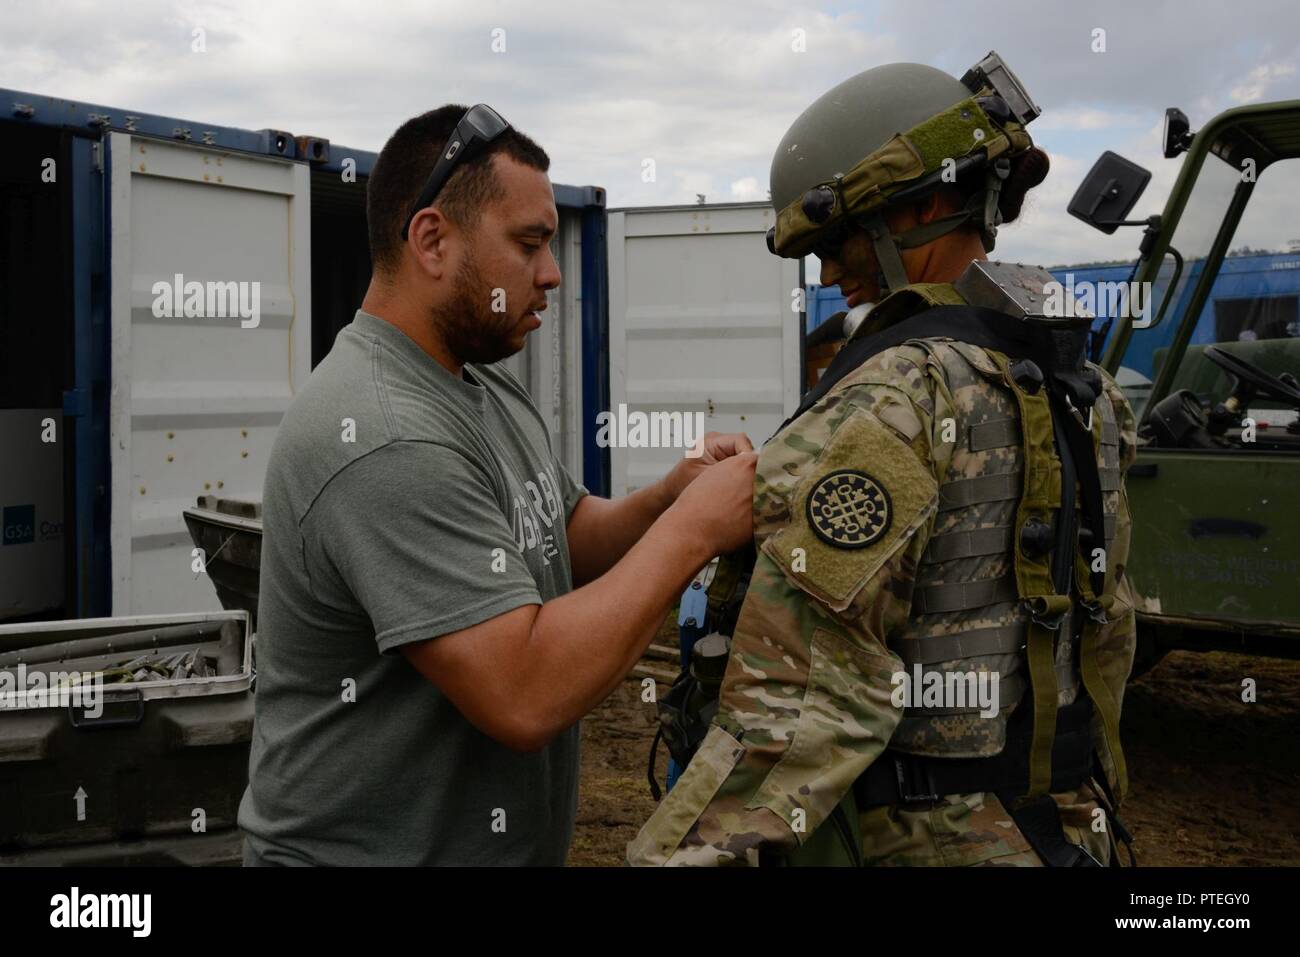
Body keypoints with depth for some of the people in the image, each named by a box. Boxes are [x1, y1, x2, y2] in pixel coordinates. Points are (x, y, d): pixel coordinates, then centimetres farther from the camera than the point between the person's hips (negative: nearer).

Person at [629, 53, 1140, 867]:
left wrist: (684, 852, -29)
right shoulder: (1073, 385, 6)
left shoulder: (894, 401, -22)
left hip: (911, 837, -8)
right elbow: (1105, 628, 15)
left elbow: (806, 690, -29)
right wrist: (1089, 796, 26)